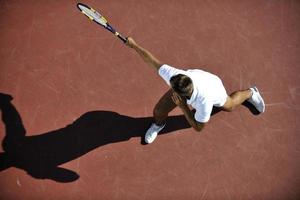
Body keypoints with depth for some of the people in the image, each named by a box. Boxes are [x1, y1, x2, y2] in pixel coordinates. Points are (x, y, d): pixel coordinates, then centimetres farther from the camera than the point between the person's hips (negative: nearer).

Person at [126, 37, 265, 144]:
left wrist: (183, 107, -44)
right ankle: (158, 124, 37)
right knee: (158, 111, -4)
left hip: (214, 87, -2)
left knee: (230, 106, 29)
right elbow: (151, 60, -32)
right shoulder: (174, 76, -42)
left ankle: (250, 93, 62)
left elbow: (198, 128, -32)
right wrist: (134, 45, -21)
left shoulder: (204, 103, -48)